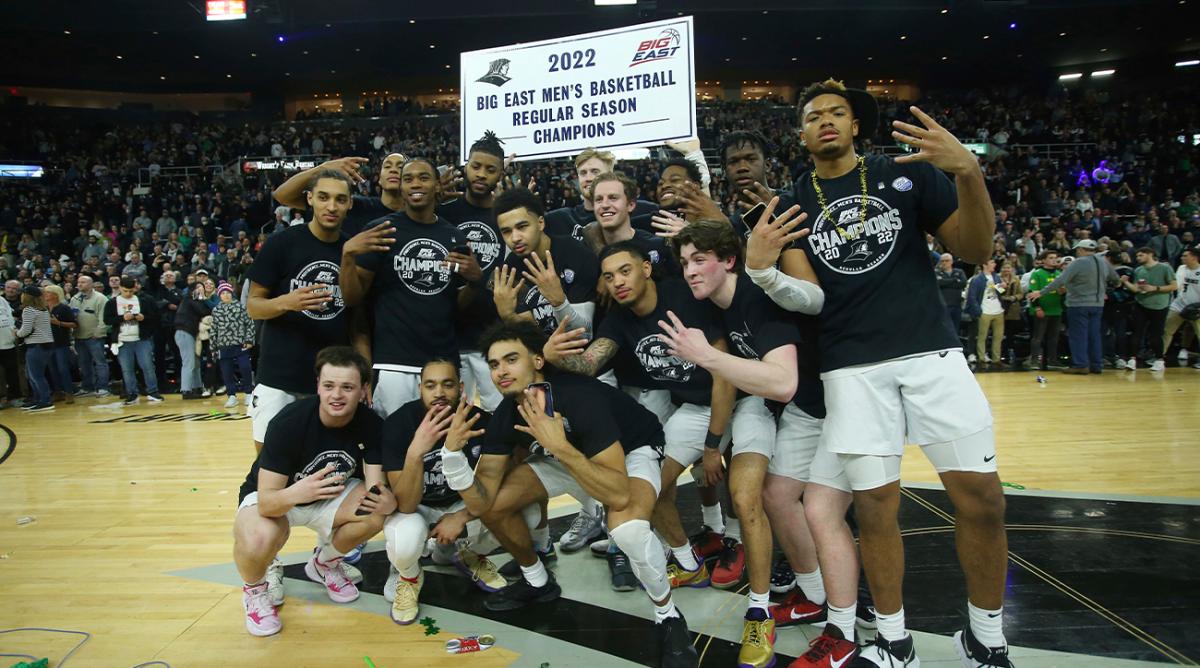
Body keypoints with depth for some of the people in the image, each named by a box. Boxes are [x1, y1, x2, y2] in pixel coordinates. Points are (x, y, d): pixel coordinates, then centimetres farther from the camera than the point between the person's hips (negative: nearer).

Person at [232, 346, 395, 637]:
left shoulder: (371, 425, -20)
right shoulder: (289, 422, -31)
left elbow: (376, 486, -26)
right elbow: (266, 502, -33)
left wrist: (386, 500, -51)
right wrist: (296, 493, -56)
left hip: (330, 493, 4)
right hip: (274, 496, -4)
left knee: (379, 511, -25)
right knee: (259, 539, -37)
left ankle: (324, 563, 8)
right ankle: (254, 591, 1)